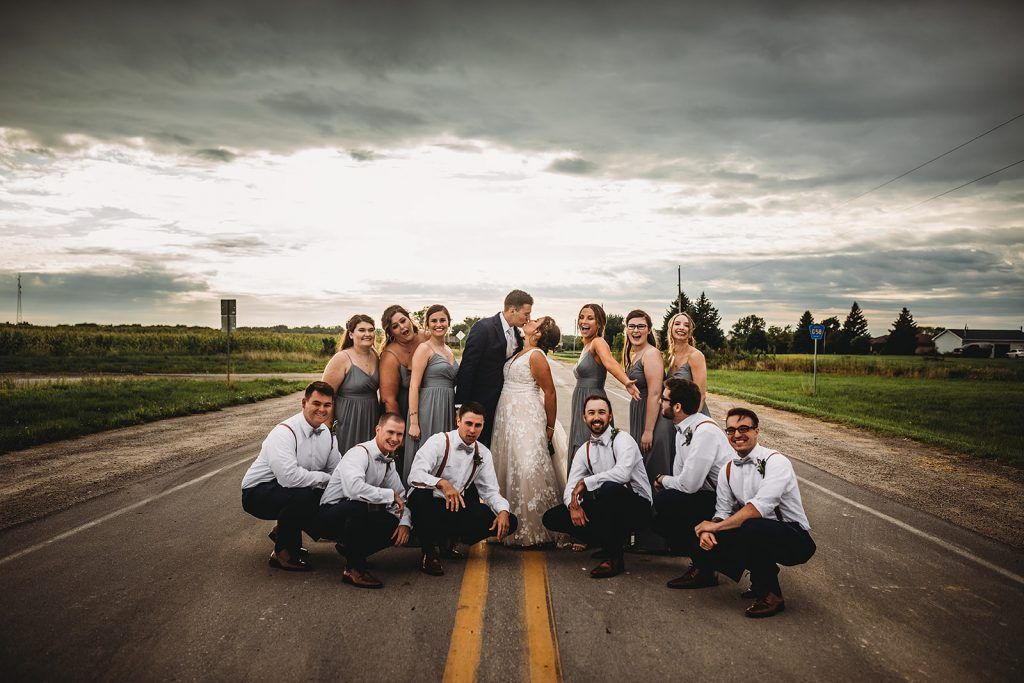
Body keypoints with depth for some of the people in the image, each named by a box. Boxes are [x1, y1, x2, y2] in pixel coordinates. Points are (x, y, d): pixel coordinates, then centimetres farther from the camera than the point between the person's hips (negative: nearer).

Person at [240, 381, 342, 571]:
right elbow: (289, 477, -37)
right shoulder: (284, 433, -24)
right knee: (303, 496, -35)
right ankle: (282, 553, -11)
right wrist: (325, 478, -25)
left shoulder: (327, 434, 1)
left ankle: (282, 532, 15)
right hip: (258, 493, -8)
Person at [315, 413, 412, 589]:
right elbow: (354, 488, -39)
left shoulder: (390, 462, 8)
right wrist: (390, 495, -29)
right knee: (359, 505, -38)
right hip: (328, 517, -8)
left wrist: (405, 523, -9)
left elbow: (401, 497, 10)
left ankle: (349, 548, 10)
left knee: (398, 528, -11)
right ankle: (354, 569, -20)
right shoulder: (359, 453, -20)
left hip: (356, 516, 8)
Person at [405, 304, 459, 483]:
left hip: (448, 409, 7)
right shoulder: (424, 349, -5)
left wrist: (457, 414, 13)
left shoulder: (450, 351, 17)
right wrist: (413, 422, -18)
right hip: (428, 409, -7)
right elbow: (414, 386, -11)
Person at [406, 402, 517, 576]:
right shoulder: (439, 441, -12)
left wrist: (503, 511, -16)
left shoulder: (483, 453, 5)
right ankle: (429, 552, -15)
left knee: (509, 522, -10)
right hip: (428, 504, -5)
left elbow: (490, 490, 5)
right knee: (420, 495, -41)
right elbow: (414, 476, -25)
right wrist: (442, 483, -44)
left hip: (458, 507, 5)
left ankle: (451, 540, 6)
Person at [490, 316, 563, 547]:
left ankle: (532, 528, -1)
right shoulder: (518, 353, 13)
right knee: (508, 467, 9)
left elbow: (549, 392, -8)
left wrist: (549, 427, -3)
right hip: (507, 416, 9)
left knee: (528, 468, -11)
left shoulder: (536, 356, -10)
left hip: (526, 418, -8)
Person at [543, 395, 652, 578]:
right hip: (608, 511, 6)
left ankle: (613, 558, -22)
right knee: (552, 517, -5)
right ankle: (610, 544, 1)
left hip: (637, 507, -6)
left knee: (609, 488, -40)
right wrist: (573, 505, -20)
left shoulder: (622, 440, -11)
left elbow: (623, 473, -31)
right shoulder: (584, 450, 9)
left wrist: (585, 483, -22)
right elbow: (570, 487, 3)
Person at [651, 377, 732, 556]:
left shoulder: (705, 432, -23)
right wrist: (664, 481, -8)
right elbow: (680, 475, 11)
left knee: (664, 500, -23)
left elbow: (688, 484, -24)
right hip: (705, 495, 9)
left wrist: (663, 480, -6)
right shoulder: (682, 429, 6)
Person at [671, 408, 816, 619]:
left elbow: (759, 508, -29)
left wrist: (716, 526, -24)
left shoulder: (775, 461, -18)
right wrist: (709, 529, -19)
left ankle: (770, 593, -16)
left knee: (752, 528, -37)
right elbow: (723, 511, 4)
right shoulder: (728, 469, 6)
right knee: (708, 539, -15)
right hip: (756, 537, 6)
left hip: (794, 540, -6)